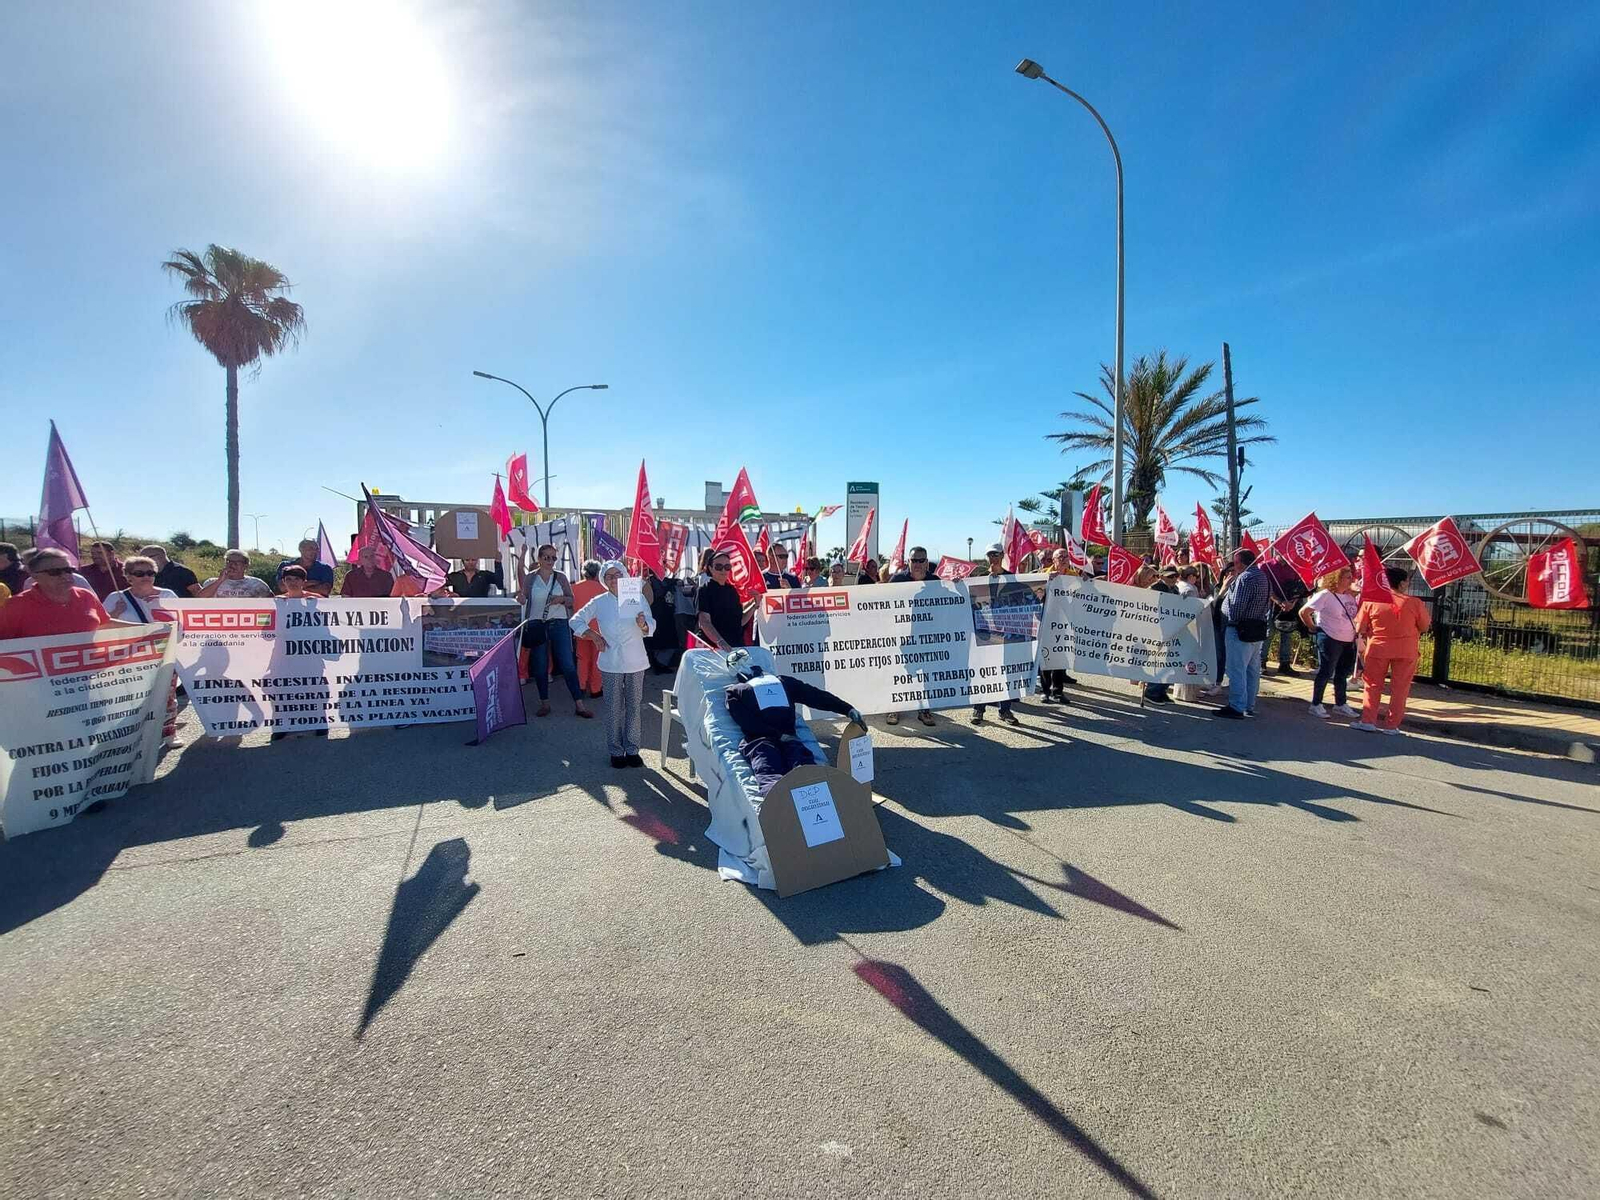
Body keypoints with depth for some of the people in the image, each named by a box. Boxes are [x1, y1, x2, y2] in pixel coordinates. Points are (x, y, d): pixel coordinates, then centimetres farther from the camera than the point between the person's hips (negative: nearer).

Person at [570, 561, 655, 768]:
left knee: (634, 706, 6)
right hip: (611, 663, 0)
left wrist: (643, 625, -26)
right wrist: (593, 635, -6)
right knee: (614, 708, 5)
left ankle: (632, 749, 18)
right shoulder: (599, 602, 3)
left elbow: (651, 627, -4)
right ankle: (616, 751, 17)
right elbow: (575, 621, 7)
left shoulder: (637, 598, 1)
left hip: (635, 661, 0)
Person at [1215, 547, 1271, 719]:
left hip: (1240, 629, -10)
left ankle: (1237, 708, -4)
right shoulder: (1263, 576, 15)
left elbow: (1237, 606, -20)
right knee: (1252, 669, 14)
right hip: (1258, 629, 10)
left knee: (1237, 669, -6)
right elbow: (1268, 605, 16)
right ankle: (1249, 706, 23)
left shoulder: (1245, 578, -15)